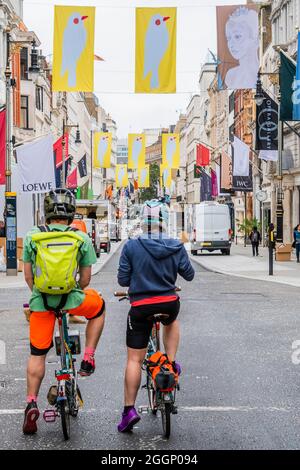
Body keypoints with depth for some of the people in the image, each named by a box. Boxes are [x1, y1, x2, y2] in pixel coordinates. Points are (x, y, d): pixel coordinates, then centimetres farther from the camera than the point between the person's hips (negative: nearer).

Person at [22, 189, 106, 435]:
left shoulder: (32, 236, 1)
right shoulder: (82, 238, -1)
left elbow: (28, 274, 6)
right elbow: (86, 277, 3)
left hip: (40, 301, 1)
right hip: (71, 299, -1)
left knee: (37, 355, 14)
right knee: (99, 308, 31)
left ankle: (32, 403, 8)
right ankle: (88, 359, 24)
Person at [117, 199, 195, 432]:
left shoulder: (131, 247, -10)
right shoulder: (177, 247, -5)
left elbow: (123, 280, -4)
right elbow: (189, 275, 7)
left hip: (140, 307, -2)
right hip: (170, 304, 2)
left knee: (134, 359, 7)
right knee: (172, 321, 39)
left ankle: (129, 410, 6)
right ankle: (171, 363, 27)